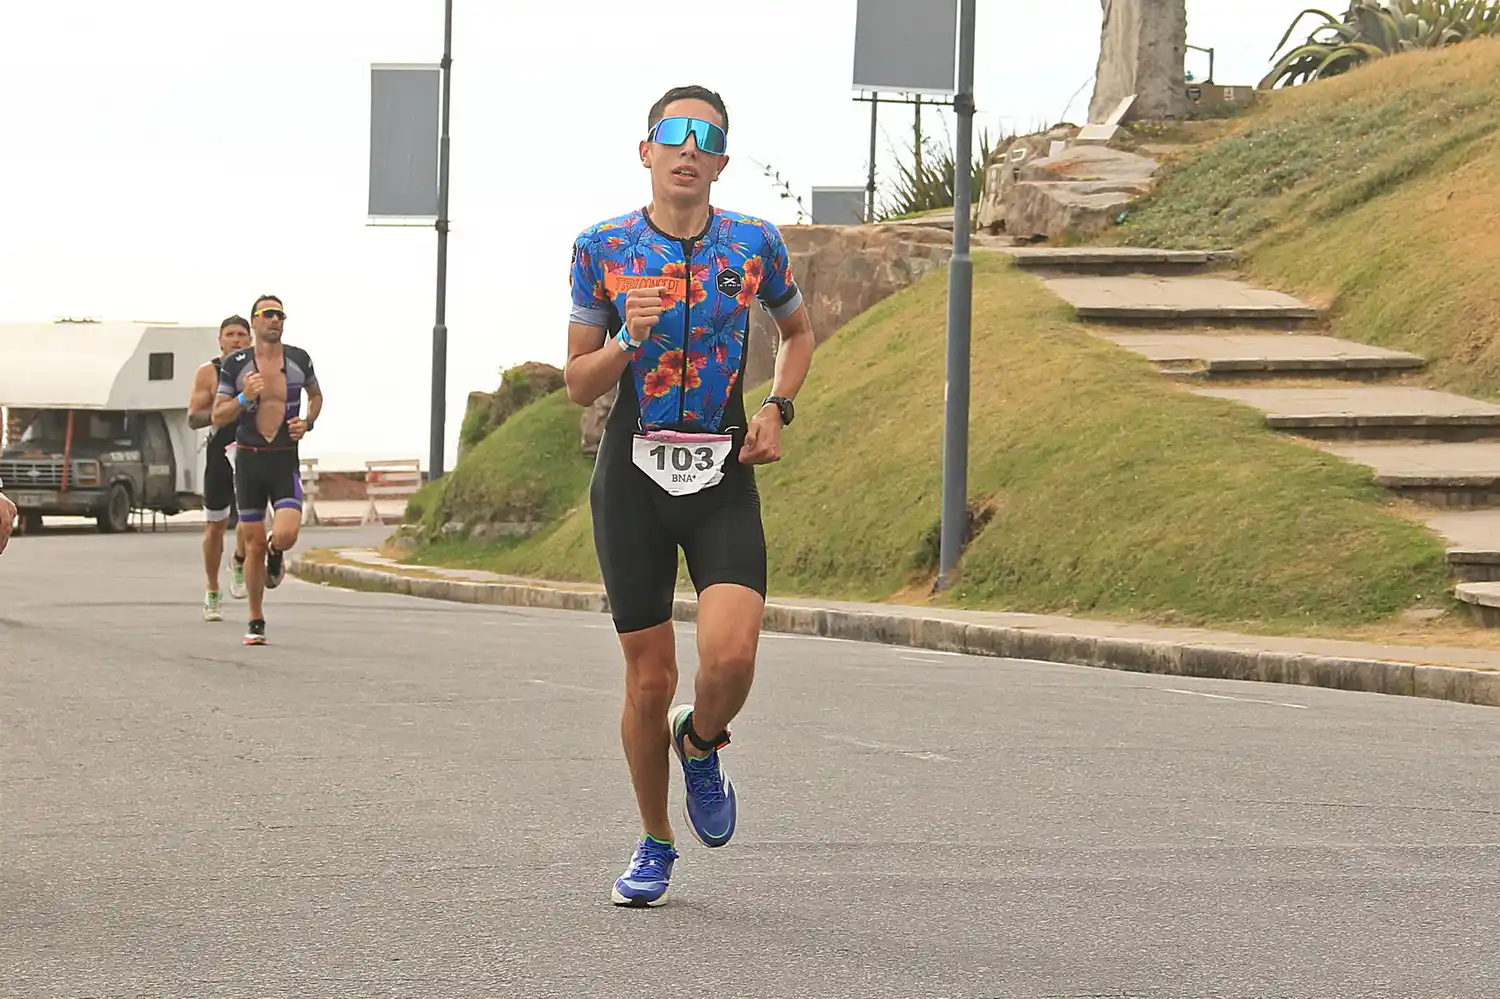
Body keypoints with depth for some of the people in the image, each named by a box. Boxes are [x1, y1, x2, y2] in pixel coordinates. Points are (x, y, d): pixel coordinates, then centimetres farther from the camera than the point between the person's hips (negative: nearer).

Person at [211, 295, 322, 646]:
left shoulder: (299, 360, 2)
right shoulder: (235, 364, -2)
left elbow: (316, 395, 21)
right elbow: (218, 417, 1)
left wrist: (308, 422, 2)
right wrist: (244, 398, -18)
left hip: (285, 459, 0)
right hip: (248, 458, 0)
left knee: (286, 534, -20)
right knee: (254, 544, 3)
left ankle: (276, 553, 20)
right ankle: (256, 621, 16)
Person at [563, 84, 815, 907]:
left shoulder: (754, 245, 2)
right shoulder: (602, 249, 0)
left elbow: (798, 329, 21)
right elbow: (578, 384, 4)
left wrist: (776, 409, 5)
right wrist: (628, 339, -15)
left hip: (723, 478, 0)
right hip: (633, 476, 0)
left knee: (731, 655, -20)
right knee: (649, 680, 2)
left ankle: (700, 745, 16)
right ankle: (654, 846, 23)